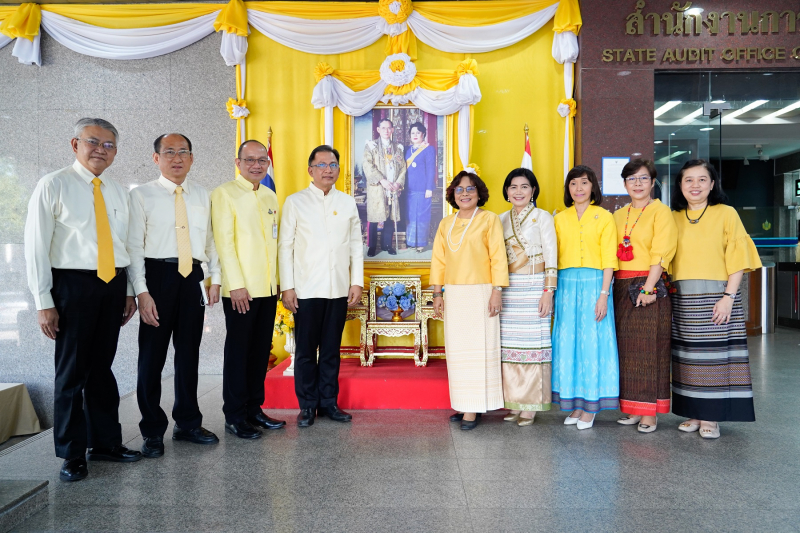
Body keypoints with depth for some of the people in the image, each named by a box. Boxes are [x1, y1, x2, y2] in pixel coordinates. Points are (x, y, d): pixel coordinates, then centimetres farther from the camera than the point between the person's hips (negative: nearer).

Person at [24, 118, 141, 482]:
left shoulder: (119, 192, 12)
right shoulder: (54, 185, -3)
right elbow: (36, 246, -6)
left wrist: (129, 292, 11)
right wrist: (44, 302, -10)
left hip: (114, 284, 5)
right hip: (73, 283, -4)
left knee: (102, 367, 12)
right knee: (72, 370, 4)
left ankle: (105, 442, 24)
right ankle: (72, 454, 17)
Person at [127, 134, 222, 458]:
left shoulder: (202, 196, 12)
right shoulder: (142, 195, -1)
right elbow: (134, 246, -6)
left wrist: (216, 278, 8)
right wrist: (142, 292, -14)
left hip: (192, 278, 4)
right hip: (158, 275, -4)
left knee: (189, 354, 12)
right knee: (152, 355, 2)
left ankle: (188, 424, 26)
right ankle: (152, 431, 18)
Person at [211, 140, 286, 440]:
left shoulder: (270, 197, 15)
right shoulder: (225, 193, -4)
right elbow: (223, 241, -11)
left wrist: (278, 280, 9)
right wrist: (237, 285, -16)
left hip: (268, 288, 6)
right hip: (240, 289, -6)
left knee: (261, 350, 10)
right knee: (238, 351, 1)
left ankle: (254, 409, 22)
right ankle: (234, 417, 12)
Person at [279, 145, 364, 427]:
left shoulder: (348, 202, 10)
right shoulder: (295, 202, 3)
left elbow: (356, 245, 10)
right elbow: (286, 246, -1)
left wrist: (357, 282, 4)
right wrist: (287, 287, -6)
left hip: (339, 289, 2)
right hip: (306, 290, -2)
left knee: (331, 350, 10)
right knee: (305, 351, 5)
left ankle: (329, 402, 21)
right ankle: (307, 405, 17)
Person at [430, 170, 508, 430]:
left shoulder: (489, 219, 0)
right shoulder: (446, 223, 13)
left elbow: (498, 257, -5)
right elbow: (438, 260, 13)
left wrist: (496, 291, -11)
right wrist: (437, 294, 8)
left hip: (480, 292, -5)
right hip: (453, 294, 5)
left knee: (478, 348, -3)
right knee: (456, 350, 6)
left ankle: (474, 409, 2)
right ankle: (463, 405, 16)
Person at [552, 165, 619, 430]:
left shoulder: (604, 217, 2)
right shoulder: (560, 219, 11)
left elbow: (608, 260, -4)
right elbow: (554, 258, 9)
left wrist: (603, 295, -12)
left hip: (593, 285, -3)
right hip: (566, 286, 3)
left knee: (592, 343, 0)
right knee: (567, 343, 5)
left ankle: (591, 405, 10)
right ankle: (575, 403, 16)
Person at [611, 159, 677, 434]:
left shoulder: (661, 212, 0)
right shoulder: (618, 215, 17)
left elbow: (660, 254, -9)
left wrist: (648, 288, -18)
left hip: (649, 287, -5)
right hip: (622, 288, 5)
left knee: (649, 348, -4)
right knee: (625, 348, 6)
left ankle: (650, 413, 3)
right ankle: (631, 408, 15)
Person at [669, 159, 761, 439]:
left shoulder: (726, 214, 0)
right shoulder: (674, 218, 10)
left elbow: (737, 259, -4)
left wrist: (729, 296, -13)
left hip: (715, 297, -3)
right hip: (682, 300, 3)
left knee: (715, 354, -2)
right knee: (688, 356, 6)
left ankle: (711, 418, 7)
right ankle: (694, 415, 16)